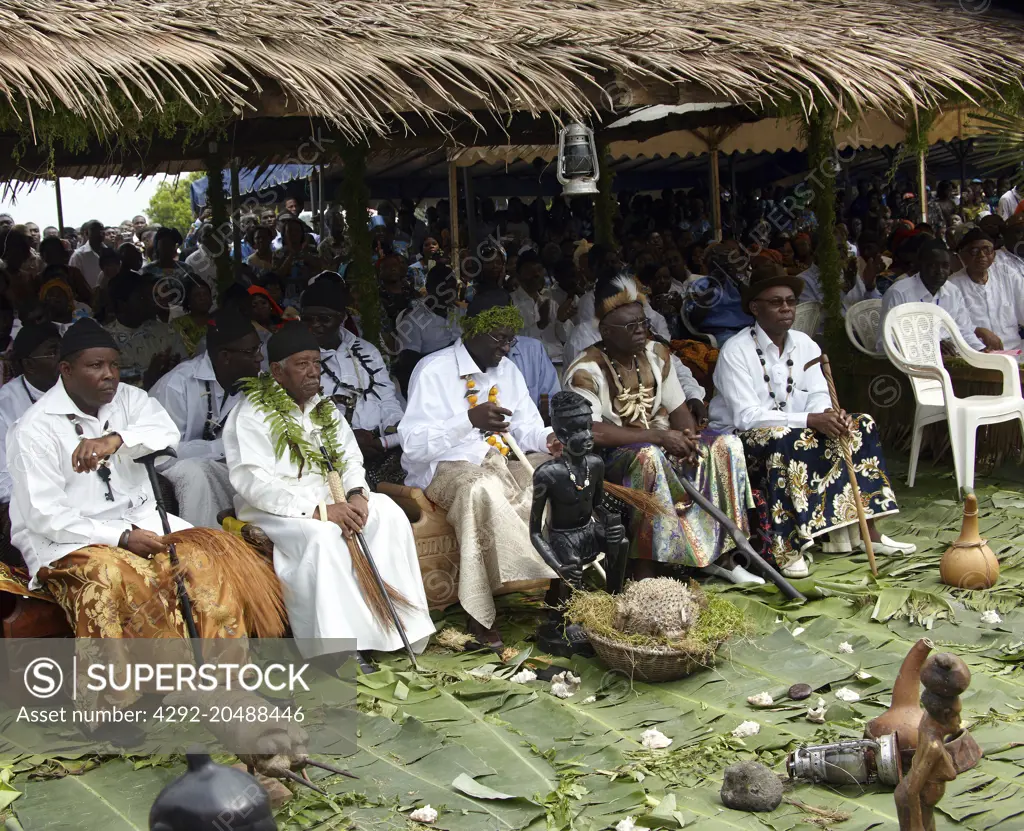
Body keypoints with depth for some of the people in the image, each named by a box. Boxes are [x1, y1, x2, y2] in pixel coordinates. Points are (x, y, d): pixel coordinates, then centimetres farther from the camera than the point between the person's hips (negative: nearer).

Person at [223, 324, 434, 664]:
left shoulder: (324, 408, 12)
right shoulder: (251, 415, -10)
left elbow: (349, 458, 10)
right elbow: (254, 483, -21)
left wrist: (357, 493, -14)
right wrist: (318, 510, -28)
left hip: (327, 500, 7)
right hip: (273, 508, -7)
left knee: (388, 514, -16)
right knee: (320, 536, -36)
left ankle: (395, 625, -14)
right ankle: (335, 647, -31)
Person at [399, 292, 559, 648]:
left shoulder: (507, 370, 13)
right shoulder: (434, 370, -8)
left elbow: (526, 427, 16)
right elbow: (413, 443, -17)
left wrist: (548, 438, -9)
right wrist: (470, 420, -30)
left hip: (499, 462, 7)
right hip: (444, 468, -7)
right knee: (482, 488, -40)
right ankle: (548, 584, -32)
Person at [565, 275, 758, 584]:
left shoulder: (656, 353, 6)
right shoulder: (587, 370, -16)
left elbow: (677, 408, 11)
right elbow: (591, 432, -28)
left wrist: (689, 439, -12)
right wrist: (657, 436, -26)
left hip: (659, 445, 7)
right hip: (610, 456, -7)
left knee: (726, 445, -7)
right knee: (648, 457, -39)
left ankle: (720, 554, -3)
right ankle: (644, 577, -35)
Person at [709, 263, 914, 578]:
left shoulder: (805, 345, 8)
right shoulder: (736, 351, -15)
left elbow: (818, 396, 1)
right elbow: (746, 416, -24)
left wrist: (831, 415, -25)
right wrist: (811, 420, -30)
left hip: (796, 434, 7)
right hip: (742, 440, -7)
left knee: (861, 425, -7)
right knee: (783, 440, -38)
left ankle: (868, 530, -8)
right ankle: (787, 547, -36)